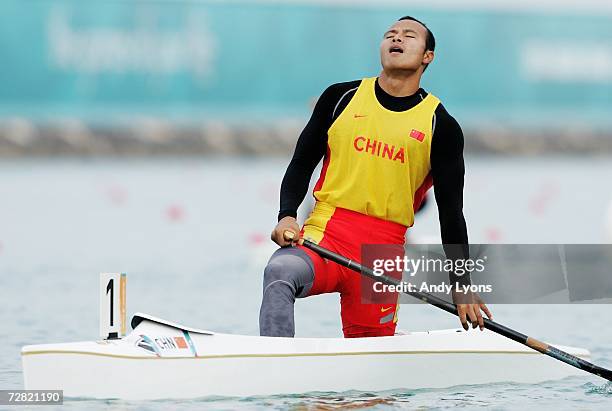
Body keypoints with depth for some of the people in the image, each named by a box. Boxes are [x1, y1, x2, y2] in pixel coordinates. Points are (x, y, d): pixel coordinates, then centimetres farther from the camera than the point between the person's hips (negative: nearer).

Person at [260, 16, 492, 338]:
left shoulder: (441, 126, 7)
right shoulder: (341, 97, 10)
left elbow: (451, 211, 9)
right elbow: (302, 164, 14)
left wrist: (462, 286, 3)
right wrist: (287, 216, -4)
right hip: (325, 234, 0)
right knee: (280, 273, -33)